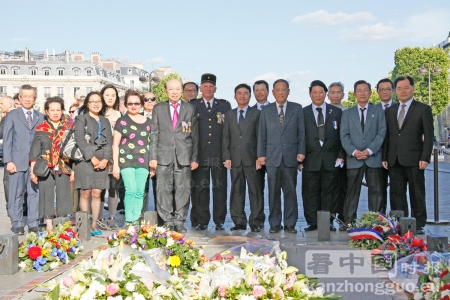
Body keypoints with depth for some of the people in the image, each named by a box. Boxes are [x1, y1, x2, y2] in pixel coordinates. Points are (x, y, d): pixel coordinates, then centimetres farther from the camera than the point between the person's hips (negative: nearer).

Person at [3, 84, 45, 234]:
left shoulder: (40, 117, 11)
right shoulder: (12, 115, 5)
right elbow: (7, 140, 2)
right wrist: (8, 161, -7)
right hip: (17, 161, -2)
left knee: (34, 193, 4)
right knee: (16, 194, 2)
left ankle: (33, 223, 11)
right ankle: (17, 224, 10)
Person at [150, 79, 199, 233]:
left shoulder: (190, 109, 9)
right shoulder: (158, 109, 10)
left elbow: (195, 135, 7)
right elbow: (154, 134, 7)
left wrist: (195, 158, 1)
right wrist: (153, 157, 0)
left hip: (184, 156, 0)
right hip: (164, 155, 0)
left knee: (182, 190, 0)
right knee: (164, 190, 1)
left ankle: (179, 222, 9)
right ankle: (167, 222, 10)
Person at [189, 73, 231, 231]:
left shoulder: (225, 105, 11)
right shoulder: (192, 106, 9)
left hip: (219, 154, 1)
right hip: (200, 154, 0)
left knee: (220, 188, 3)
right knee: (200, 188, 2)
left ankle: (219, 221, 11)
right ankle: (202, 221, 10)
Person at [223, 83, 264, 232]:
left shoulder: (256, 114, 7)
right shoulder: (229, 115, 14)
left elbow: (260, 136, 2)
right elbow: (226, 137, 11)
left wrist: (260, 157, -6)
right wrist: (227, 157, 1)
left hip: (251, 158, -2)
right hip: (235, 159, 3)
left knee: (255, 190, -2)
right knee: (236, 191, 4)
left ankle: (255, 222, 4)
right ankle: (239, 221, 10)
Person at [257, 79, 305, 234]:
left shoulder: (297, 109, 9)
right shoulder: (266, 110, 11)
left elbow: (301, 132, 7)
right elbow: (262, 134, 9)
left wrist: (301, 151, -2)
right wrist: (261, 154, 2)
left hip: (290, 157, 0)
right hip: (272, 157, 1)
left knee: (290, 191, 1)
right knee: (274, 192, 2)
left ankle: (290, 224, 9)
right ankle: (274, 224, 9)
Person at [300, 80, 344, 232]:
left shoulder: (336, 112, 10)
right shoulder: (303, 113, 7)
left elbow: (341, 136, 8)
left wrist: (340, 156, -1)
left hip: (331, 160, 1)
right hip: (311, 160, -1)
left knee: (329, 192, 4)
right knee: (310, 192, 1)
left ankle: (328, 222, 12)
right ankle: (312, 222, 9)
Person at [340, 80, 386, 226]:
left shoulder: (378, 112, 12)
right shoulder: (347, 113, 13)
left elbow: (381, 133, 2)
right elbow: (344, 136, 4)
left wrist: (370, 150, -11)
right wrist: (353, 151, -11)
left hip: (373, 158, 0)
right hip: (354, 159, 0)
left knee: (375, 191, 1)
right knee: (352, 191, 0)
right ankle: (348, 221, 4)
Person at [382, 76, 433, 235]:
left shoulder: (423, 109, 3)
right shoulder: (390, 111, 15)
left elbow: (428, 135, -2)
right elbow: (387, 136, 14)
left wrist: (425, 158, -11)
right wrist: (384, 157, 6)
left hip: (413, 160, -4)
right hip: (394, 160, 4)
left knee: (417, 194, 2)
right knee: (396, 194, 6)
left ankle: (418, 225, 10)